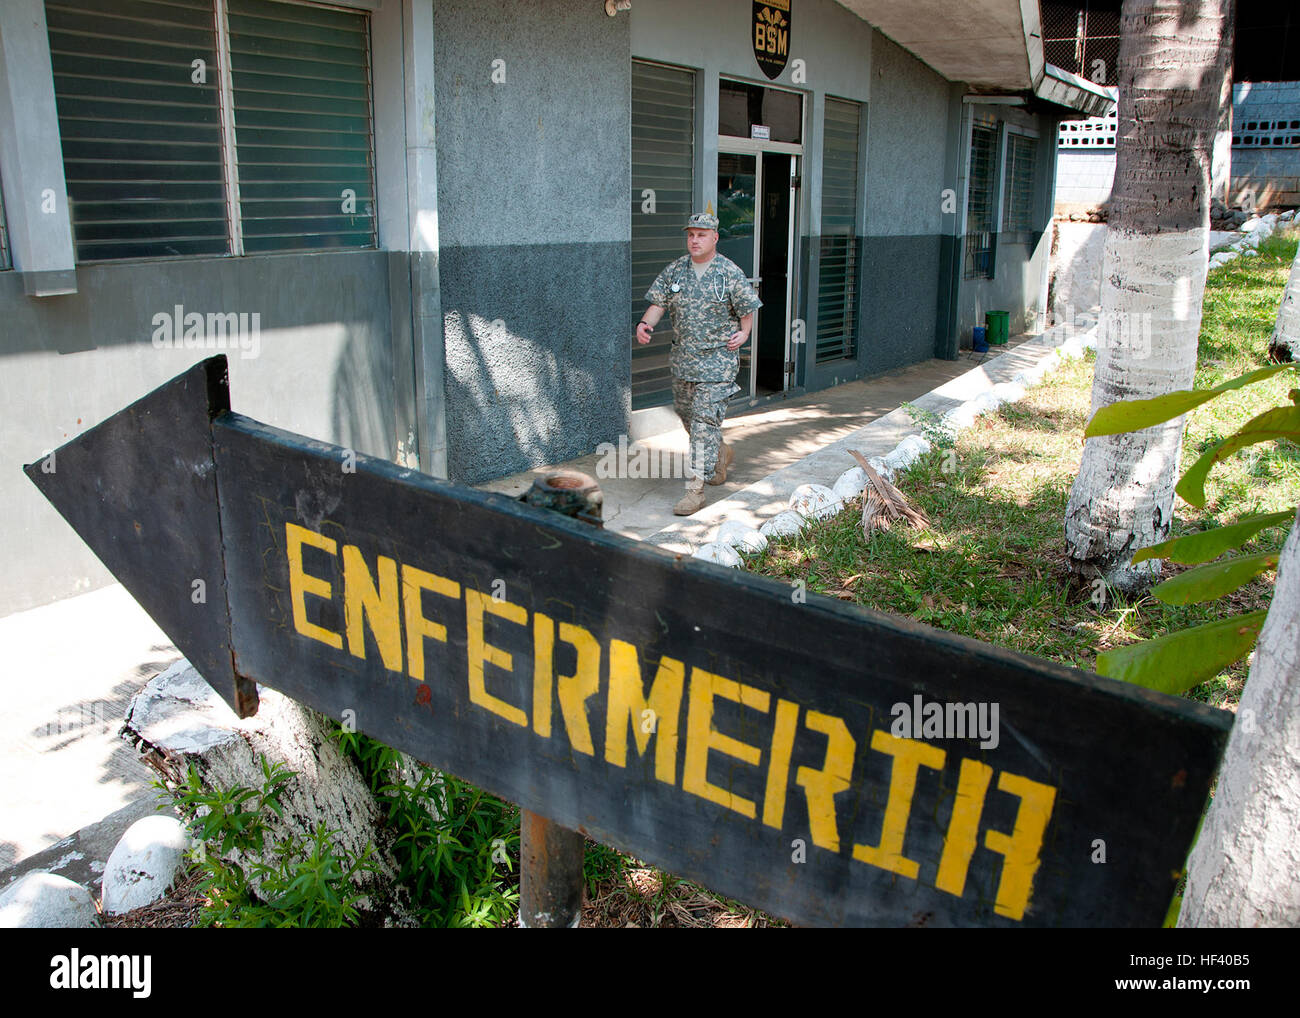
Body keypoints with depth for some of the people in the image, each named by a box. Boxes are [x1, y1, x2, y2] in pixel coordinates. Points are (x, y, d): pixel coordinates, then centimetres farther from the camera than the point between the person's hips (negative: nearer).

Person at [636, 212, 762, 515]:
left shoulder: (730, 273, -6)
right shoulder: (675, 270, 6)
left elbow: (747, 309, 2)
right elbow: (658, 303, 5)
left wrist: (743, 333, -12)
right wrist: (645, 323, -14)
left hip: (717, 358, -6)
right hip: (682, 357, 6)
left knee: (705, 420, -11)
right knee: (686, 414, 18)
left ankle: (695, 488, -10)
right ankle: (721, 454, 45)